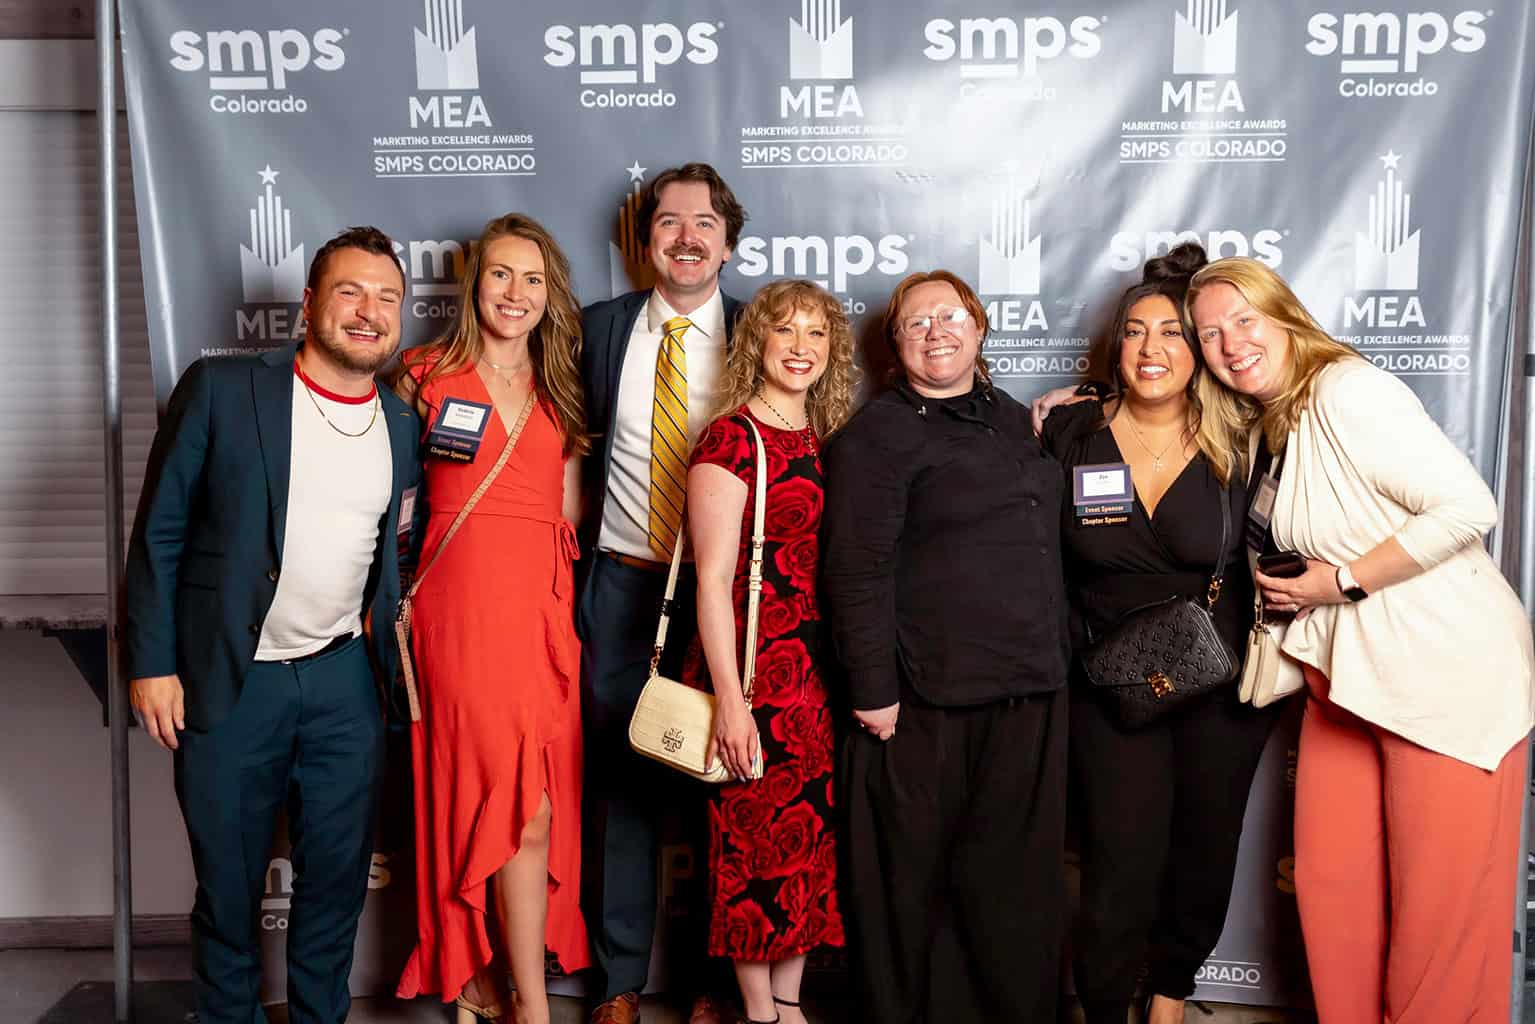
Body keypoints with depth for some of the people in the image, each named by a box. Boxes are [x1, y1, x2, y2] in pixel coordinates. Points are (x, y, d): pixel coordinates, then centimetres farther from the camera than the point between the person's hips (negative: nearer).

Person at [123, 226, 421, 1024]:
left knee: (338, 874, 11)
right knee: (228, 878, 11)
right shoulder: (220, 390, -6)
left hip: (344, 679, 3)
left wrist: (396, 660, 6)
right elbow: (159, 531, -5)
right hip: (230, 681, -3)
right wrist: (152, 662, -8)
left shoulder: (403, 424, 6)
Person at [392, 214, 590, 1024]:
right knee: (523, 804, -6)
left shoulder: (561, 393, 15)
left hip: (543, 606, 4)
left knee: (533, 800, 6)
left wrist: (579, 449, 3)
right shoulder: (428, 375, 5)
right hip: (461, 601, -4)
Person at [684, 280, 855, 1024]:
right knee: (754, 842, 3)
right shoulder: (732, 439, -8)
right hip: (754, 671, -6)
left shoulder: (827, 443, 12)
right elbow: (714, 577, -12)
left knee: (813, 838, 11)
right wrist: (729, 698, -17)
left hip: (820, 672, 6)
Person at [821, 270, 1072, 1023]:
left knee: (1018, 879, 13)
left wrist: (1058, 661, 19)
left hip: (1032, 692, 6)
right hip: (927, 704, -6)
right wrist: (873, 691, -17)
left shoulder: (1016, 423, 16)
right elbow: (858, 571, -12)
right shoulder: (877, 435, -5)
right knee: (913, 882, 5)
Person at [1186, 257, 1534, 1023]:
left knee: (1441, 906, 0)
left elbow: (1469, 507, -21)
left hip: (1451, 672, -8)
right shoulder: (1268, 427, 11)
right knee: (1330, 886, 10)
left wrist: (1343, 581, -16)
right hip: (1349, 672, 8)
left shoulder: (1348, 391, -14)